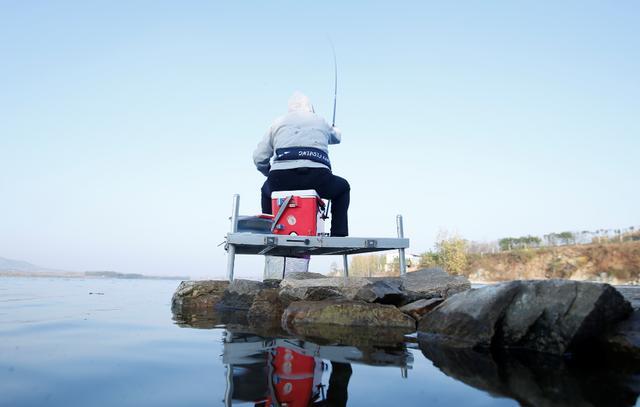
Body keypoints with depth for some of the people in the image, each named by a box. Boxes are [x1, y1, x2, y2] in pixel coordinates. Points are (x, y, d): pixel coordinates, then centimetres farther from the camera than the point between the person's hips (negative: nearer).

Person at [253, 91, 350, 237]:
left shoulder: (277, 123, 22)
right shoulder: (320, 121, 24)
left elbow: (259, 158, 18)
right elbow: (337, 137, 46)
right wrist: (334, 129, 70)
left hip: (281, 182, 1)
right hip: (318, 178, -1)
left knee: (267, 190, 36)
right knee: (342, 188, 30)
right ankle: (339, 235, 18)